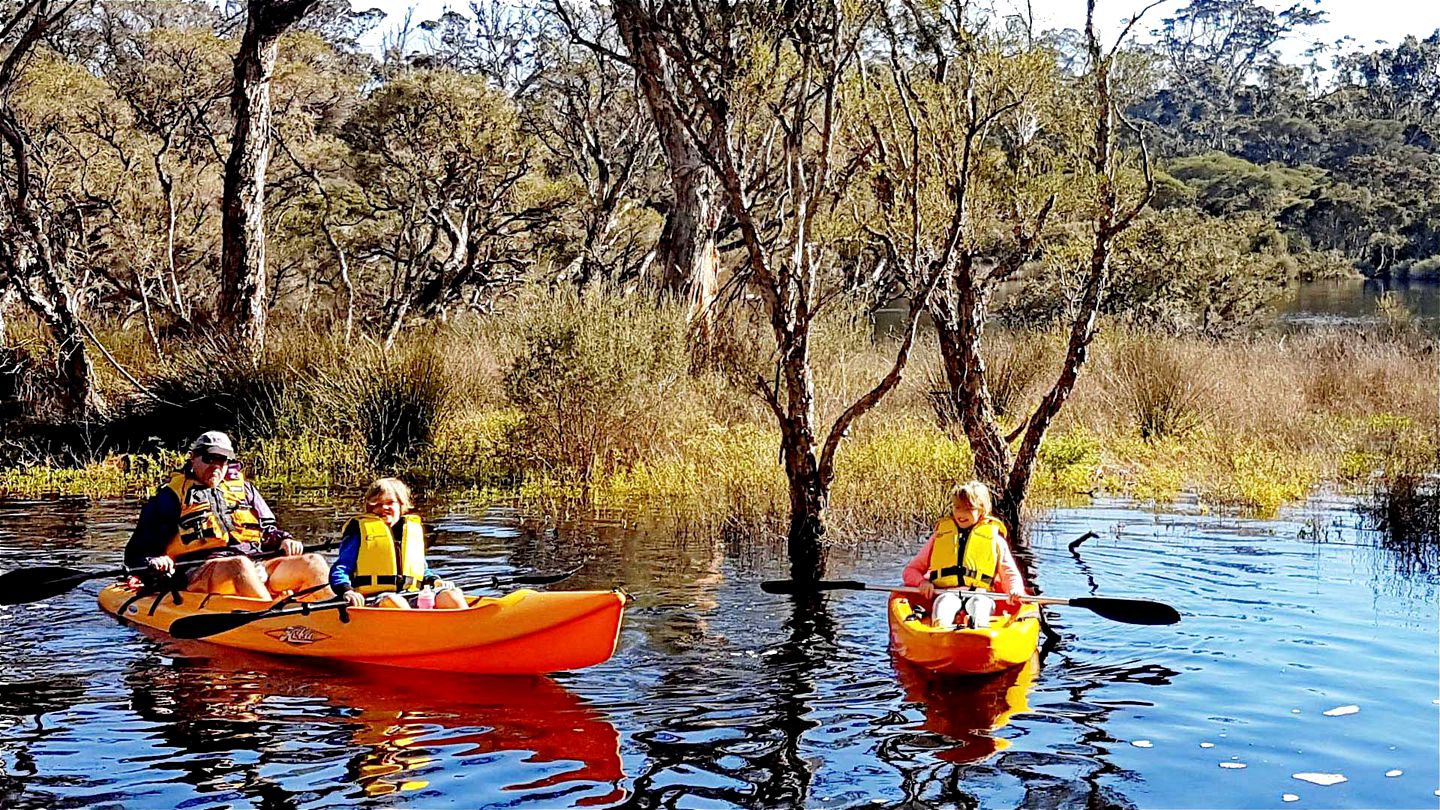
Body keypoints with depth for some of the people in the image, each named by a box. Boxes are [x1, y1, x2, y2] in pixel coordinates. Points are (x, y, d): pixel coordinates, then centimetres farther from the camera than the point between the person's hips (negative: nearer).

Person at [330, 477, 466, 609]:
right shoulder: (360, 529, 14)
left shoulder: (413, 529, 25)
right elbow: (339, 570, 6)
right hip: (373, 602, -4)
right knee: (391, 601, -39)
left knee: (452, 595, -21)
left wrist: (434, 581, 10)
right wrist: (347, 590, -17)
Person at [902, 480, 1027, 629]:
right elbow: (910, 571, 23)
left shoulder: (995, 538, 21)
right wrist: (922, 581, -2)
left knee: (979, 603, -38)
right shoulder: (940, 535, 24)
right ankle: (941, 626, -71)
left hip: (979, 595, 0)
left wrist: (1015, 590, -7)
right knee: (945, 601, -38)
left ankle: (978, 625, -71)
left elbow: (1011, 575, 19)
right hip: (946, 594, 0)